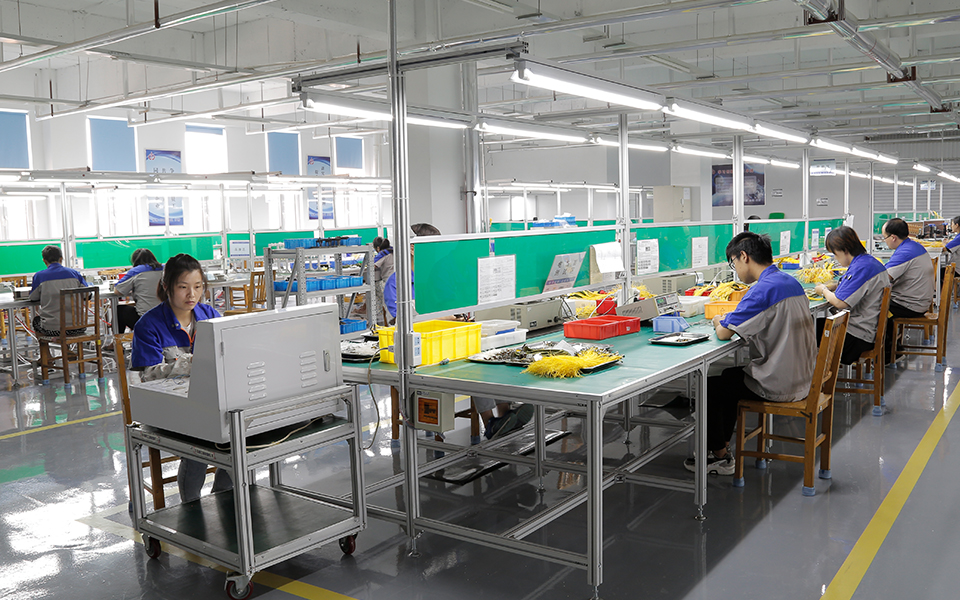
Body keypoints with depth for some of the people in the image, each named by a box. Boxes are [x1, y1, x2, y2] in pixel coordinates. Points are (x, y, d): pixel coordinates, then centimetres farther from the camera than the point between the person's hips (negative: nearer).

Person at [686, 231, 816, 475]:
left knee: (708, 387, 5)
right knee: (729, 376, 26)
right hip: (801, 379, 9)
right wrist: (729, 320, 8)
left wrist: (719, 321, 4)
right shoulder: (790, 282, 8)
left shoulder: (763, 289, -22)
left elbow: (724, 333, -19)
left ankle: (720, 457, 18)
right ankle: (722, 446, 31)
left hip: (778, 386, -9)